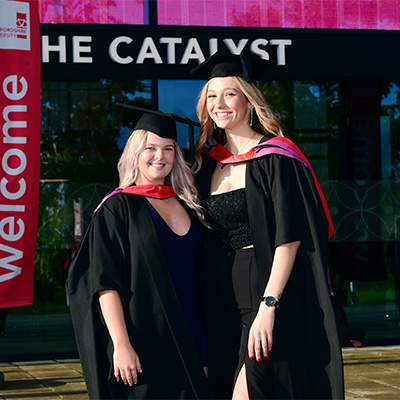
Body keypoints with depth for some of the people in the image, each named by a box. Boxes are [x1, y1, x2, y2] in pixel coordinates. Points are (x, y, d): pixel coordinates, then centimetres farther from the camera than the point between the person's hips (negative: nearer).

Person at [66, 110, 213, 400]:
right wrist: (121, 345, -19)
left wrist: (203, 350, 10)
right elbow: (106, 282, -10)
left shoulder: (185, 206, 12)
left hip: (189, 342, 5)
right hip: (143, 344, -5)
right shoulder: (118, 207, -3)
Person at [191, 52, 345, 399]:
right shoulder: (209, 162, 13)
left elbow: (290, 237, -14)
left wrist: (268, 305, -22)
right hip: (224, 299, 6)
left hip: (268, 292, -6)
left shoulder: (275, 157, -6)